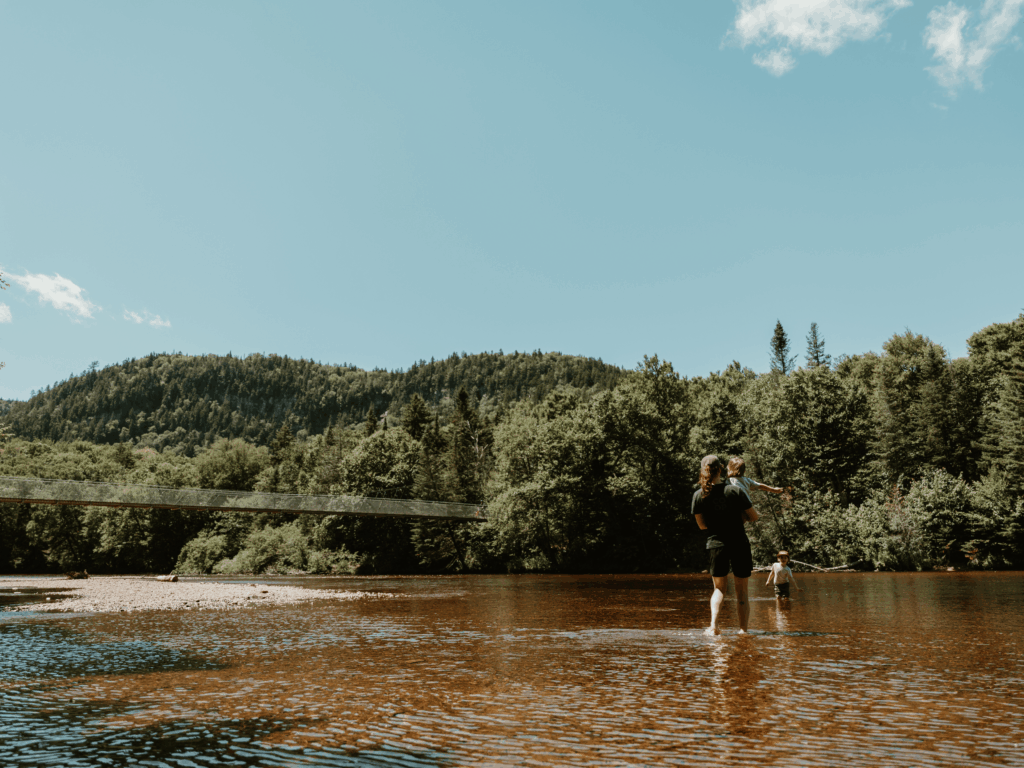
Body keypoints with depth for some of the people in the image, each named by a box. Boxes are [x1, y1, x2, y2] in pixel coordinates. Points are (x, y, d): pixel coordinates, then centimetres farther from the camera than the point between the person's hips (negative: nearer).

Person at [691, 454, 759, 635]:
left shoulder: (699, 495, -4)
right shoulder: (735, 490, -9)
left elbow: (702, 525, 5)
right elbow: (754, 517, -1)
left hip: (715, 545, 1)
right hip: (739, 545, -1)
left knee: (719, 588, 16)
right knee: (741, 592, 14)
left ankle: (714, 624, -4)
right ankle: (743, 629, 9)